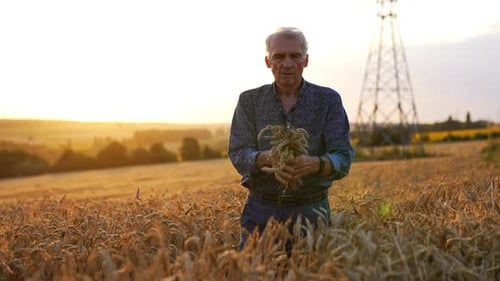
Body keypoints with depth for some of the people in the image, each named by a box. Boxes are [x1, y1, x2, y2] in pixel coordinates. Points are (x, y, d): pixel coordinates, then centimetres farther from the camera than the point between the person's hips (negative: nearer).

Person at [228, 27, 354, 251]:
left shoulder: (328, 100, 1)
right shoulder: (249, 101, 5)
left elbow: (343, 158, -6)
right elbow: (238, 154, -4)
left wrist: (312, 163, -27)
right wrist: (269, 158, -25)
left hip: (311, 210, 0)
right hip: (261, 208, 1)